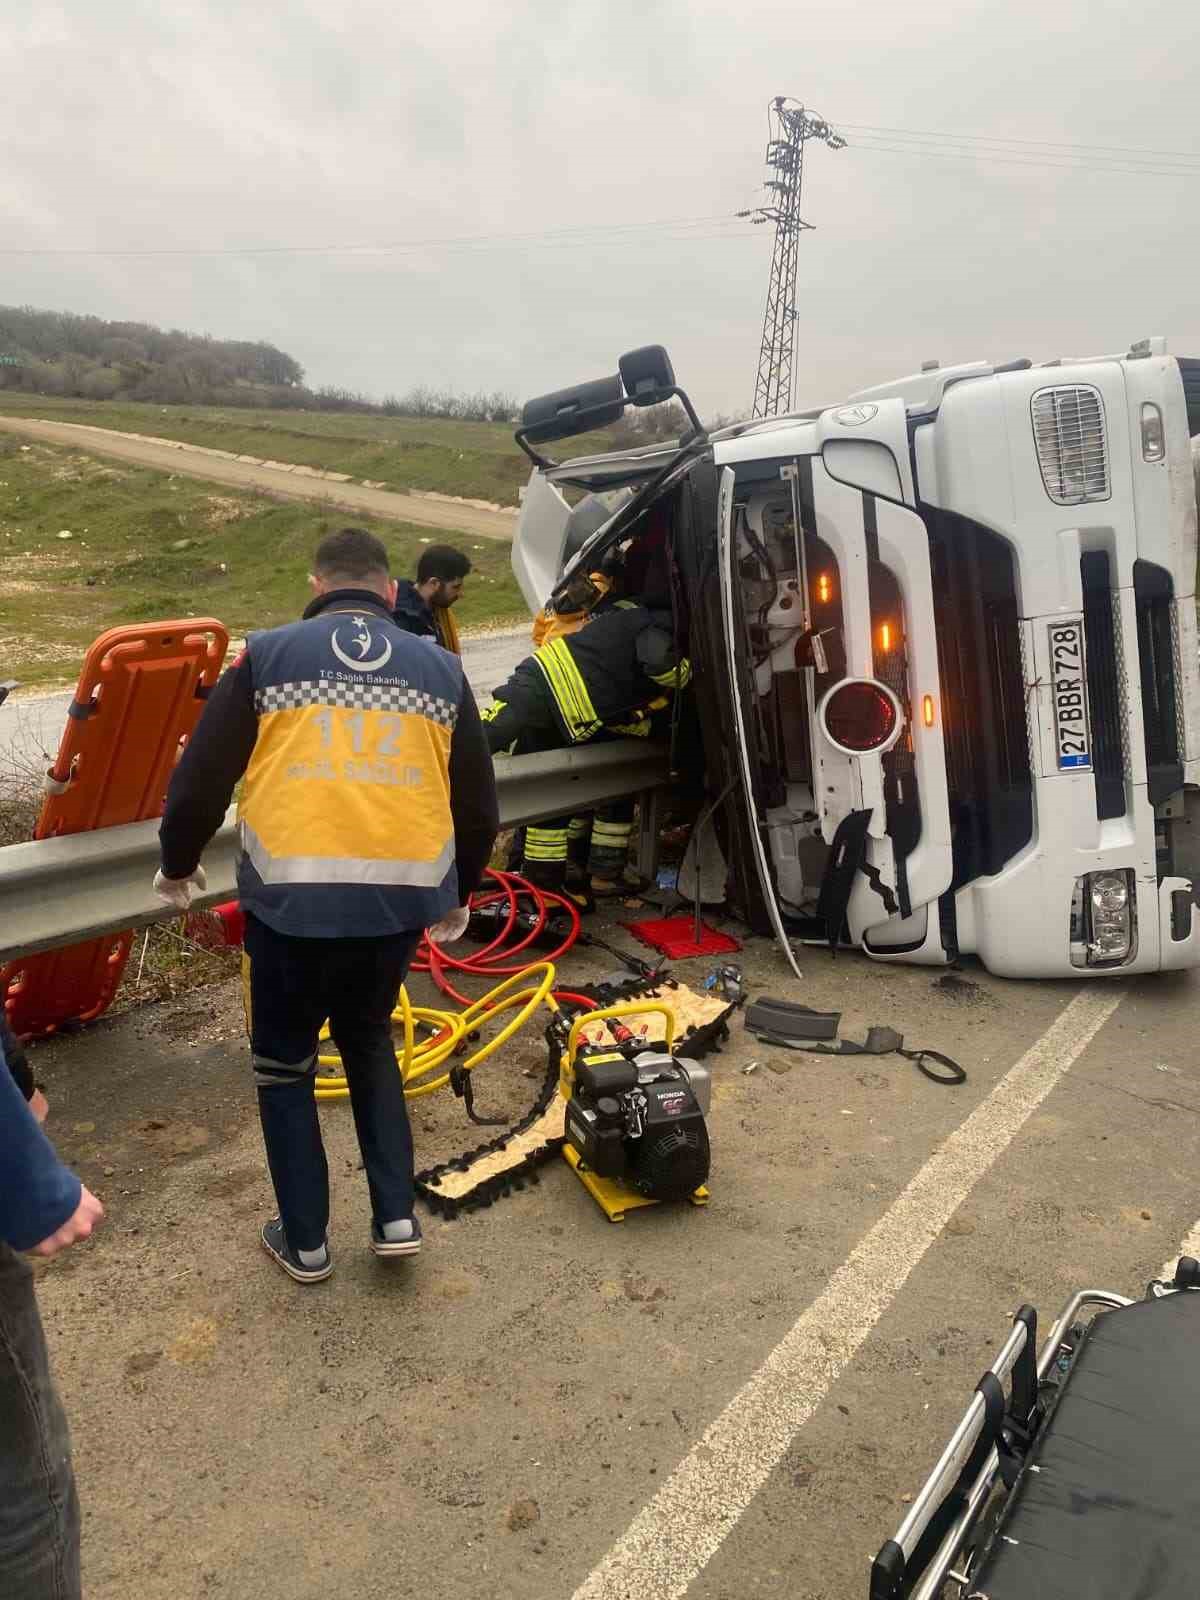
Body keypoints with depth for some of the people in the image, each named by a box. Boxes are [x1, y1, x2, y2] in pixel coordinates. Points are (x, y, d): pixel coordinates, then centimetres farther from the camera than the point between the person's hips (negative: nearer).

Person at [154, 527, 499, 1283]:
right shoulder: (441, 669, 10)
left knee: (284, 1063, 20)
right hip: (403, 898, 3)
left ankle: (305, 1239, 30)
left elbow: (200, 779, 2)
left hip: (293, 898, -2)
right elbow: (479, 806, 13)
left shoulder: (268, 655, 3)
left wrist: (178, 864, 21)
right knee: (370, 1042, 27)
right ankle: (396, 1216, 26)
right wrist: (458, 895, 28)